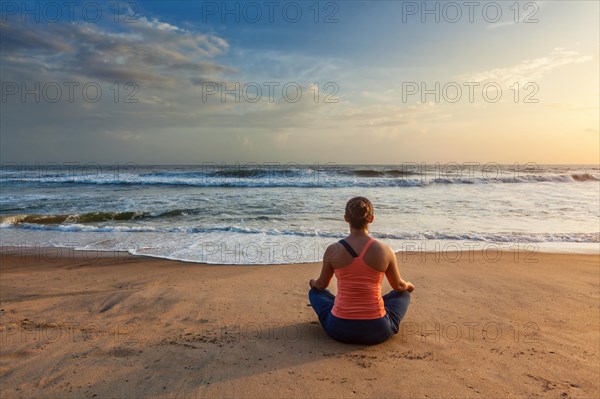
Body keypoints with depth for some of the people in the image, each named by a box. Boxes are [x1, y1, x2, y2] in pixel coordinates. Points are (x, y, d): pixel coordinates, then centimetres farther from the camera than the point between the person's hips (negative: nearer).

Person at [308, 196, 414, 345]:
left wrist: (313, 282, 33)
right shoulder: (385, 250, -10)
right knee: (403, 294, 29)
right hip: (377, 331, 1)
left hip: (340, 329, 0)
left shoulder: (333, 250, -10)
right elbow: (399, 286, 8)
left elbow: (321, 285, 8)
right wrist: (409, 285, 33)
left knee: (315, 292, 29)